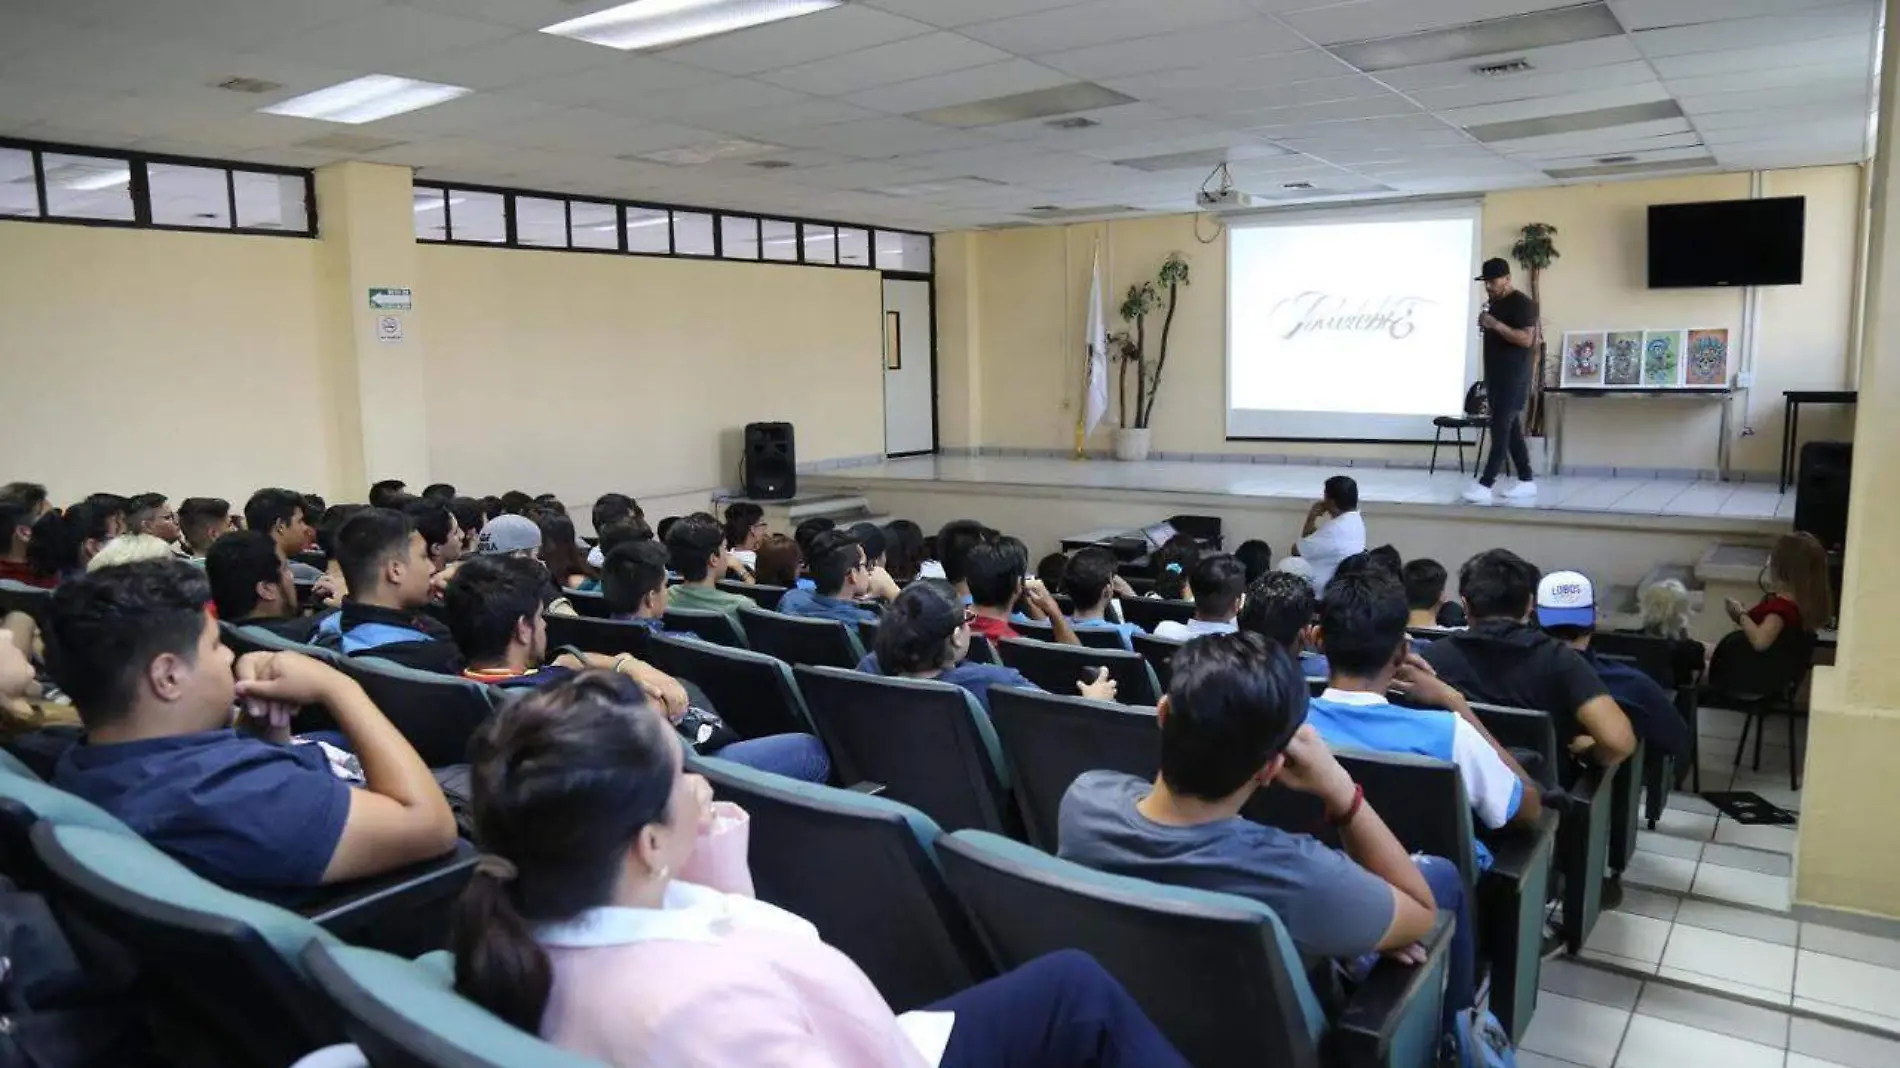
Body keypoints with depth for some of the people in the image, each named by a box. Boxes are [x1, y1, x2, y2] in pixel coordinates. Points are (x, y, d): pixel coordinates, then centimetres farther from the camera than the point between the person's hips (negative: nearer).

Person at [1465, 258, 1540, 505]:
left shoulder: (1522, 303, -11)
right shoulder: (1494, 304, 17)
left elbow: (1526, 339, -20)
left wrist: (1496, 325, -25)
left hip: (1513, 377, -9)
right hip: (1496, 376, 9)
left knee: (1501, 429, -12)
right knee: (1511, 429, 10)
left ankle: (1485, 485, -16)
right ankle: (1527, 481, 16)